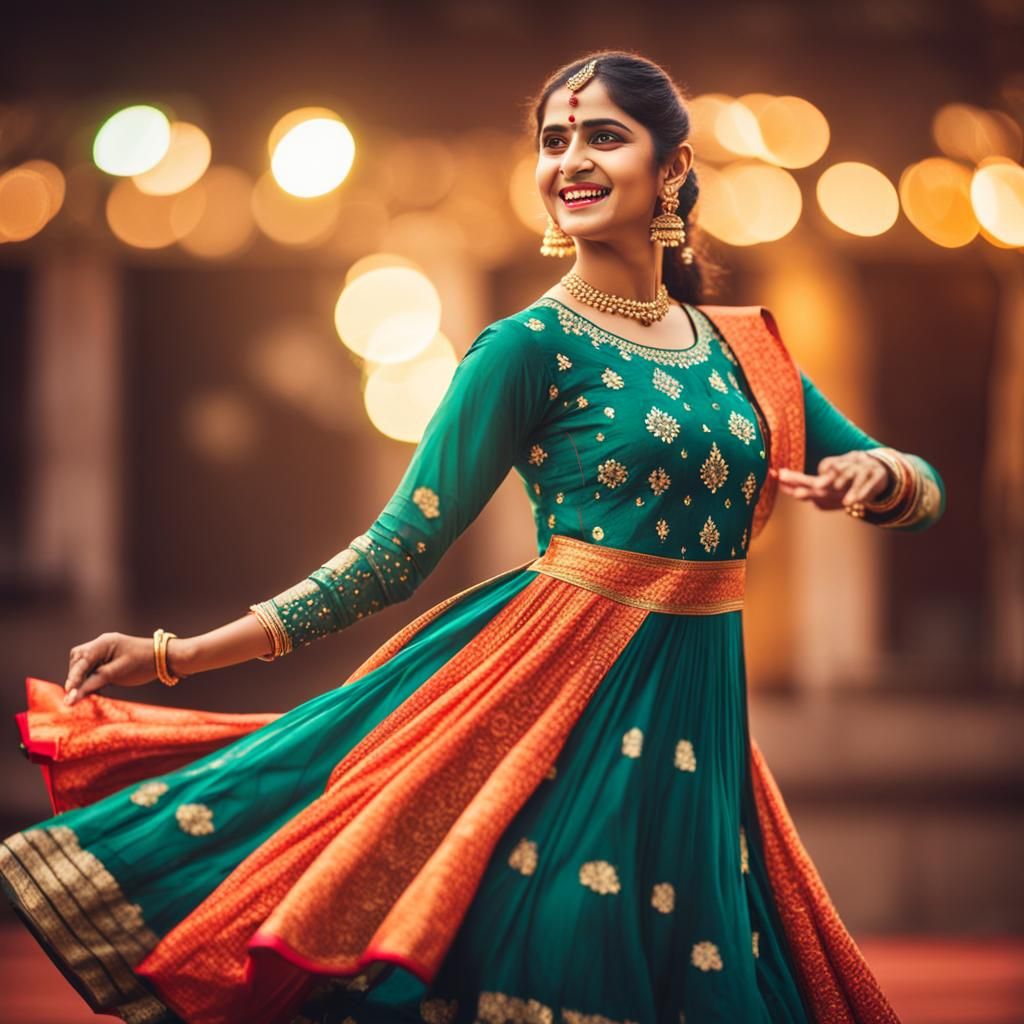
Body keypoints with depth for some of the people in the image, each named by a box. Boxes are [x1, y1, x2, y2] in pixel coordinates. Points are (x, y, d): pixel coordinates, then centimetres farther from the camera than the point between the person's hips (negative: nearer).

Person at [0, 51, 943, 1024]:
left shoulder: (741, 348, 10)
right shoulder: (531, 347, -5)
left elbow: (921, 489, 14)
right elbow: (397, 551, -6)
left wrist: (881, 474, -12)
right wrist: (176, 654, -12)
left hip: (698, 725, 5)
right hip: (564, 699, -5)